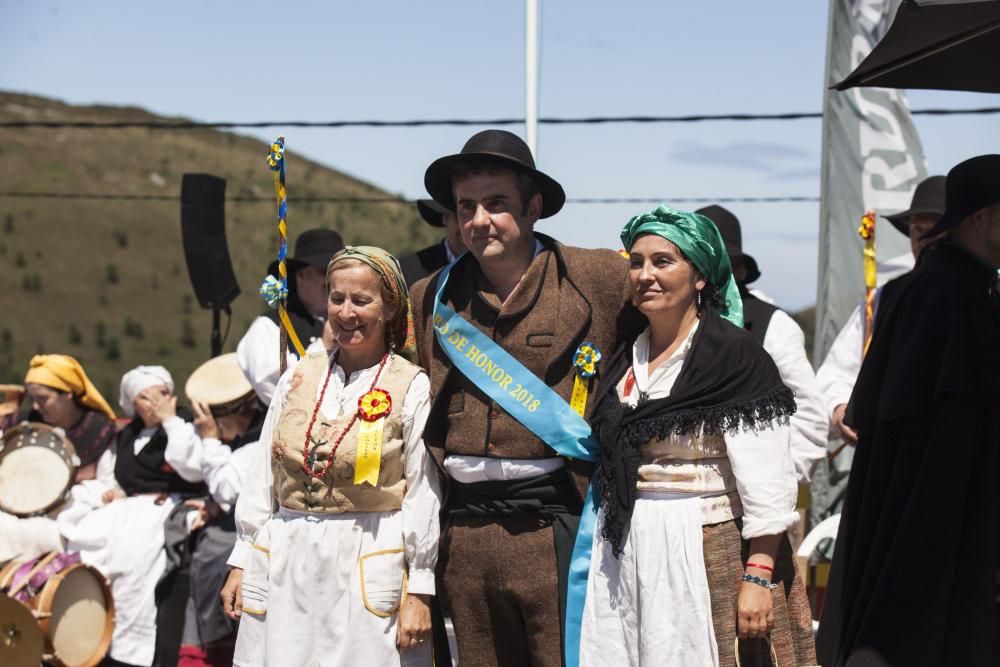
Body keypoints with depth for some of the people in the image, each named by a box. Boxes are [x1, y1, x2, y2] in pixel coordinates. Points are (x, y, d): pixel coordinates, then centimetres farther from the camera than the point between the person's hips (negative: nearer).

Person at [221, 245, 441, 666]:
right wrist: (241, 562, 10)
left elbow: (424, 494, -5)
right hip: (286, 564, 4)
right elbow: (262, 477, 13)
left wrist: (419, 592, -8)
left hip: (369, 566, -3)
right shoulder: (299, 377, 9)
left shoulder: (411, 388, -3)